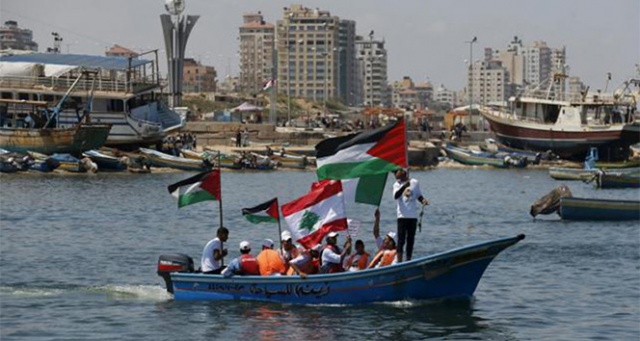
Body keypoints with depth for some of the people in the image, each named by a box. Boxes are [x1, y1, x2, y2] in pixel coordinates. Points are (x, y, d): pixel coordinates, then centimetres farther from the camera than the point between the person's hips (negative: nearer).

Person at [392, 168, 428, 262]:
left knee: (411, 240, 8)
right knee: (401, 239, -8)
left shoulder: (414, 182, 7)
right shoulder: (397, 184, -1)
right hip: (402, 216, -3)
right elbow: (396, 196, -20)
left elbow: (419, 195, 17)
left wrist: (423, 200, -5)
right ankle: (399, 261, -9)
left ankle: (408, 261, 15)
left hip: (413, 216, 3)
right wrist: (405, 186, -33)